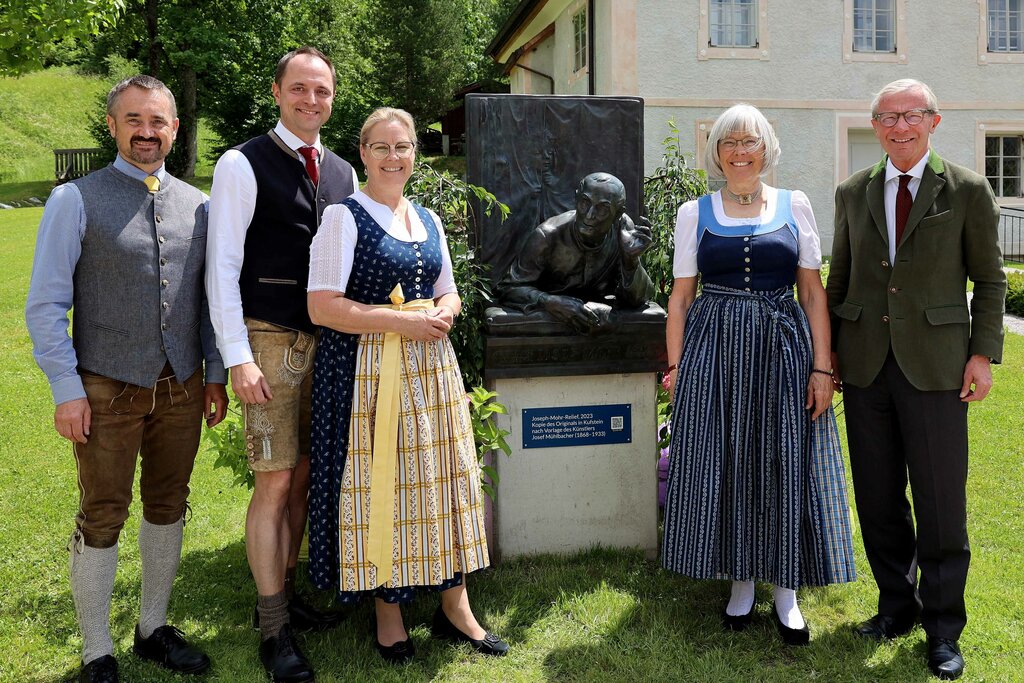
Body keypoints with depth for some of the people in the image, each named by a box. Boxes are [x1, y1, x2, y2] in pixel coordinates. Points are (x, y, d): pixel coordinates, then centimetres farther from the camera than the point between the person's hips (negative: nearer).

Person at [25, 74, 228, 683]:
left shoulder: (198, 205, 7)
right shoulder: (77, 201, -4)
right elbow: (46, 303, -6)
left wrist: (216, 374, 7)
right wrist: (67, 389, -11)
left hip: (182, 388, 4)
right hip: (108, 390, -4)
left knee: (169, 508, 14)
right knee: (102, 518, 6)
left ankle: (154, 629, 33)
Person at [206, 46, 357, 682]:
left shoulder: (342, 172, 13)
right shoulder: (243, 165, -4)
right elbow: (222, 265, -8)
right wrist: (239, 356, -14)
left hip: (328, 343, 6)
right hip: (271, 343, -5)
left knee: (304, 475, 12)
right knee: (275, 482, -3)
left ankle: (286, 593, 28)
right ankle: (274, 629, 9)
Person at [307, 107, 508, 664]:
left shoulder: (428, 220, 14)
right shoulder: (343, 217, -5)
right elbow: (323, 306, -12)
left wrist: (444, 313, -3)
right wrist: (400, 321, -17)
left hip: (430, 367, 6)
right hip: (368, 371, -5)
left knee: (440, 479, 7)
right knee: (378, 485, 1)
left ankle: (454, 606, 21)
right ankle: (387, 611, 19)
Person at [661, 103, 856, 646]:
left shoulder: (795, 206, 6)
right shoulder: (694, 213, 6)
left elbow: (812, 292, 4)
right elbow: (680, 298, 6)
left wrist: (822, 366, -3)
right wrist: (676, 366, 0)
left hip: (783, 348, 0)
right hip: (714, 351, 0)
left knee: (786, 467, 4)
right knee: (723, 466, 4)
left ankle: (785, 591, 19)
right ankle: (741, 583, 22)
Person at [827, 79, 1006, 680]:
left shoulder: (968, 191, 2)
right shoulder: (853, 193, 11)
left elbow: (990, 279, 3)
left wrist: (983, 353, -5)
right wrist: (830, 349, 10)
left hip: (936, 364, -3)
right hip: (867, 364, 3)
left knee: (941, 501, 1)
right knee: (878, 497, 10)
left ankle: (943, 627, 17)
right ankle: (896, 606, 28)